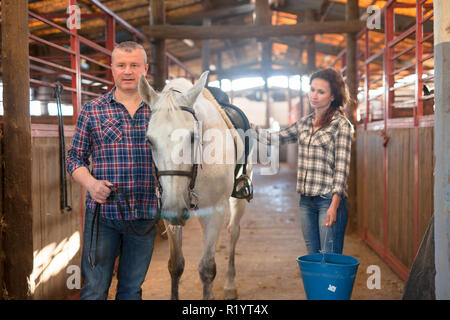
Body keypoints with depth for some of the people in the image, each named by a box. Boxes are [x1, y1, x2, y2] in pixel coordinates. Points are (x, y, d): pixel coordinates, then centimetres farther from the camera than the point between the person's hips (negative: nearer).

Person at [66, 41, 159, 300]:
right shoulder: (92, 111, 2)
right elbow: (75, 157, 5)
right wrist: (90, 183, -15)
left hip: (145, 214, 2)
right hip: (103, 213, -1)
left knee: (132, 289, 14)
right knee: (94, 290, 4)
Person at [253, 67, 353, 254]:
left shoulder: (341, 125, -6)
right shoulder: (304, 123, 12)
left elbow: (342, 167, -11)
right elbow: (273, 139, 20)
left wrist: (334, 205, -18)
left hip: (329, 199, -6)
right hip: (306, 200, 6)